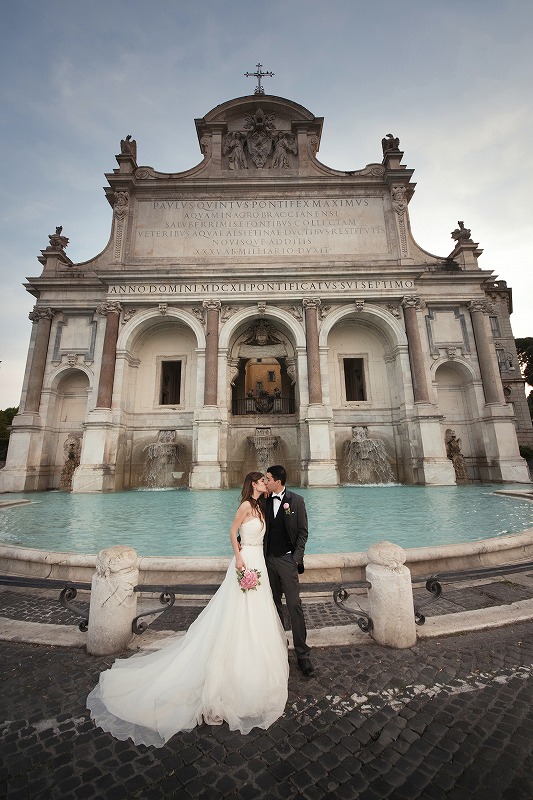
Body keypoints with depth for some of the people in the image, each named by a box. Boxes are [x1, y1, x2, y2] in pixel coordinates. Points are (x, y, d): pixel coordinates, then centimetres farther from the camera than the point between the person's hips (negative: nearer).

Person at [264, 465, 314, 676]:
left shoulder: (296, 500, -9)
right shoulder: (265, 502, 1)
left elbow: (303, 531, -5)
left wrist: (297, 556, -11)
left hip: (287, 559, -4)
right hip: (269, 559, 4)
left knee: (294, 606, 0)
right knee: (274, 605, 17)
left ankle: (302, 653, 16)